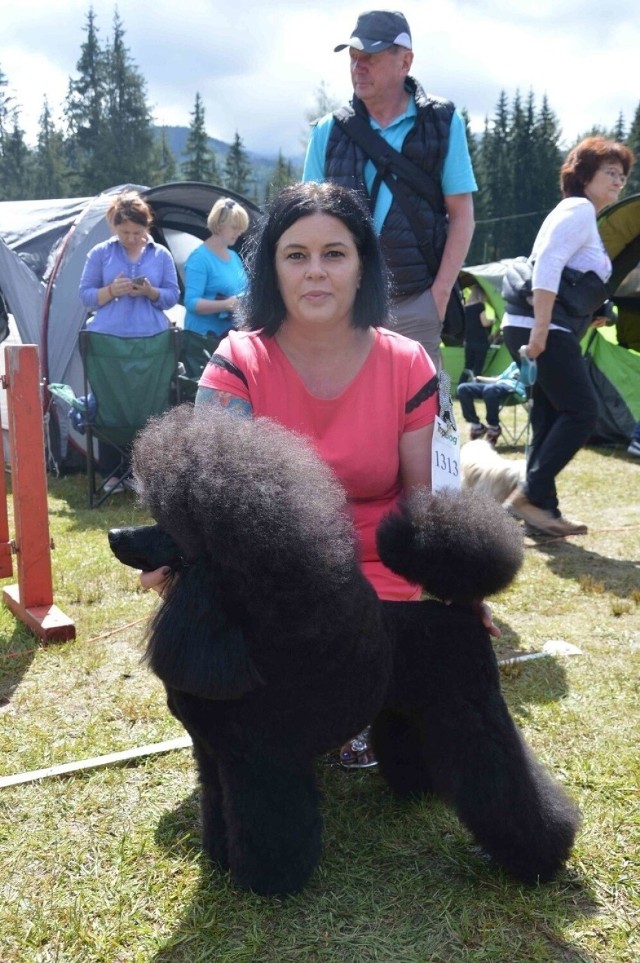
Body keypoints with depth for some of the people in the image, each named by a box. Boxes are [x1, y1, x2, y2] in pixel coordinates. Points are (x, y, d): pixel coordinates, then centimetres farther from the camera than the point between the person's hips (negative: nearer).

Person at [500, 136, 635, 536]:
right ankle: (529, 495, -10)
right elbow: (548, 264, -19)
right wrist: (540, 328, -26)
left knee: (552, 419, 9)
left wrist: (593, 312, 20)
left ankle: (542, 507, 11)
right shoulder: (579, 209, -6)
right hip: (541, 328, -10)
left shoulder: (585, 216, 25)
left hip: (548, 329, 10)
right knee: (582, 411, -11)